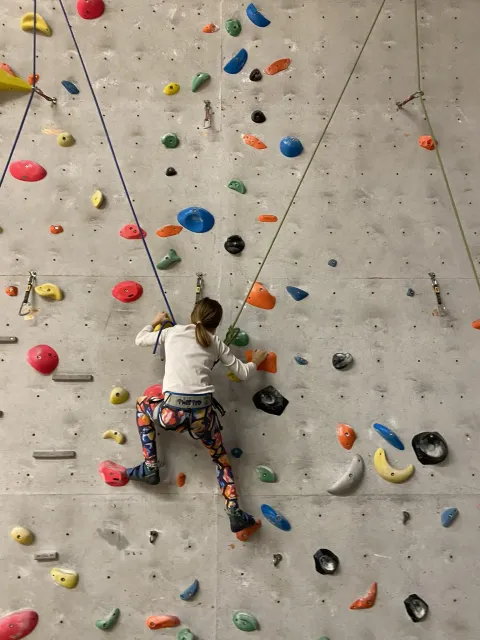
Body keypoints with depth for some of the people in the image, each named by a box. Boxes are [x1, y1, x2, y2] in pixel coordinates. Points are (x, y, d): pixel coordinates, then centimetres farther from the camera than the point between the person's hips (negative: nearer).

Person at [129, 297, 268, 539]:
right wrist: (256, 362, 40)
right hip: (203, 412, 2)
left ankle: (150, 468, 28)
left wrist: (155, 322, 47)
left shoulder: (172, 332, 13)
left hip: (172, 410, -1)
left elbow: (140, 339, 29)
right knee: (221, 458, 28)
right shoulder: (216, 342, 14)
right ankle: (236, 515, 20)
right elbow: (243, 373, 18)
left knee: (143, 404, 33)